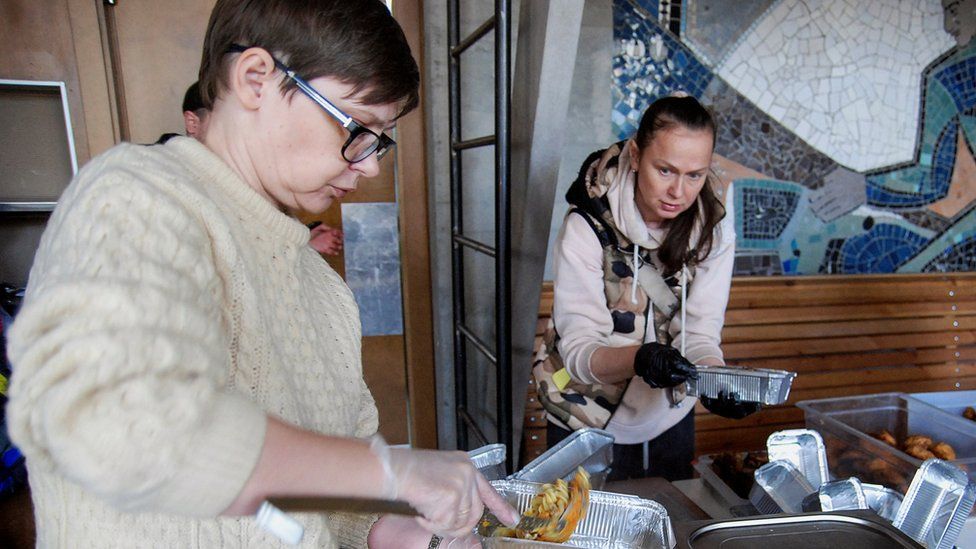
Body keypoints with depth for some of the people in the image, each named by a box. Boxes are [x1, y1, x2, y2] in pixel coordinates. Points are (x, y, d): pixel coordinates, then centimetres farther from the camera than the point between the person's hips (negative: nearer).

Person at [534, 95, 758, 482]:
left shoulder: (714, 226, -11)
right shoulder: (587, 226, -23)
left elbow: (699, 333, -13)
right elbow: (578, 348, -26)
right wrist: (637, 358, -45)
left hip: (670, 418, 4)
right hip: (587, 420, -3)